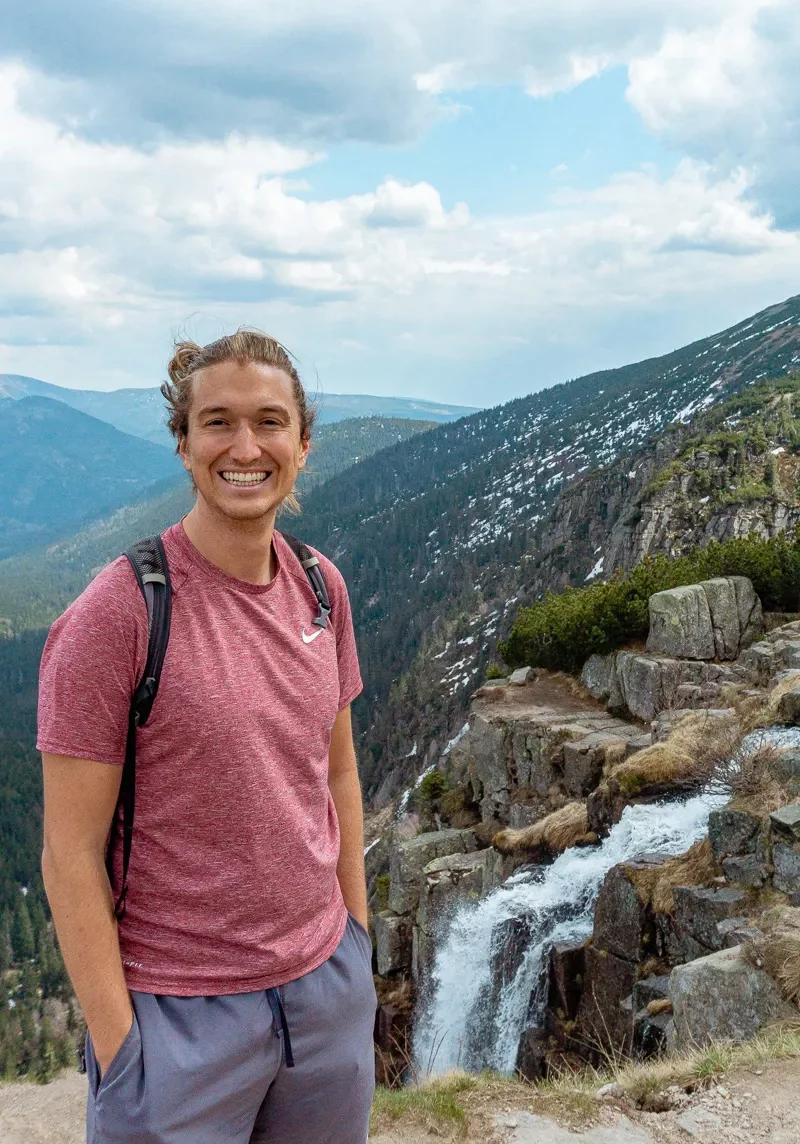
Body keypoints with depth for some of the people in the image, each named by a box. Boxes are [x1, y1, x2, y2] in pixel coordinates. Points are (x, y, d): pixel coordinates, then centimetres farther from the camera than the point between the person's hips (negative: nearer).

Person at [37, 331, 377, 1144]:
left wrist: (357, 939, 10)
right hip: (180, 1013, -5)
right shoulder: (113, 616, -18)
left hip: (327, 985, 6)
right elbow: (71, 853, -14)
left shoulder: (321, 588, 0)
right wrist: (116, 1042, -13)